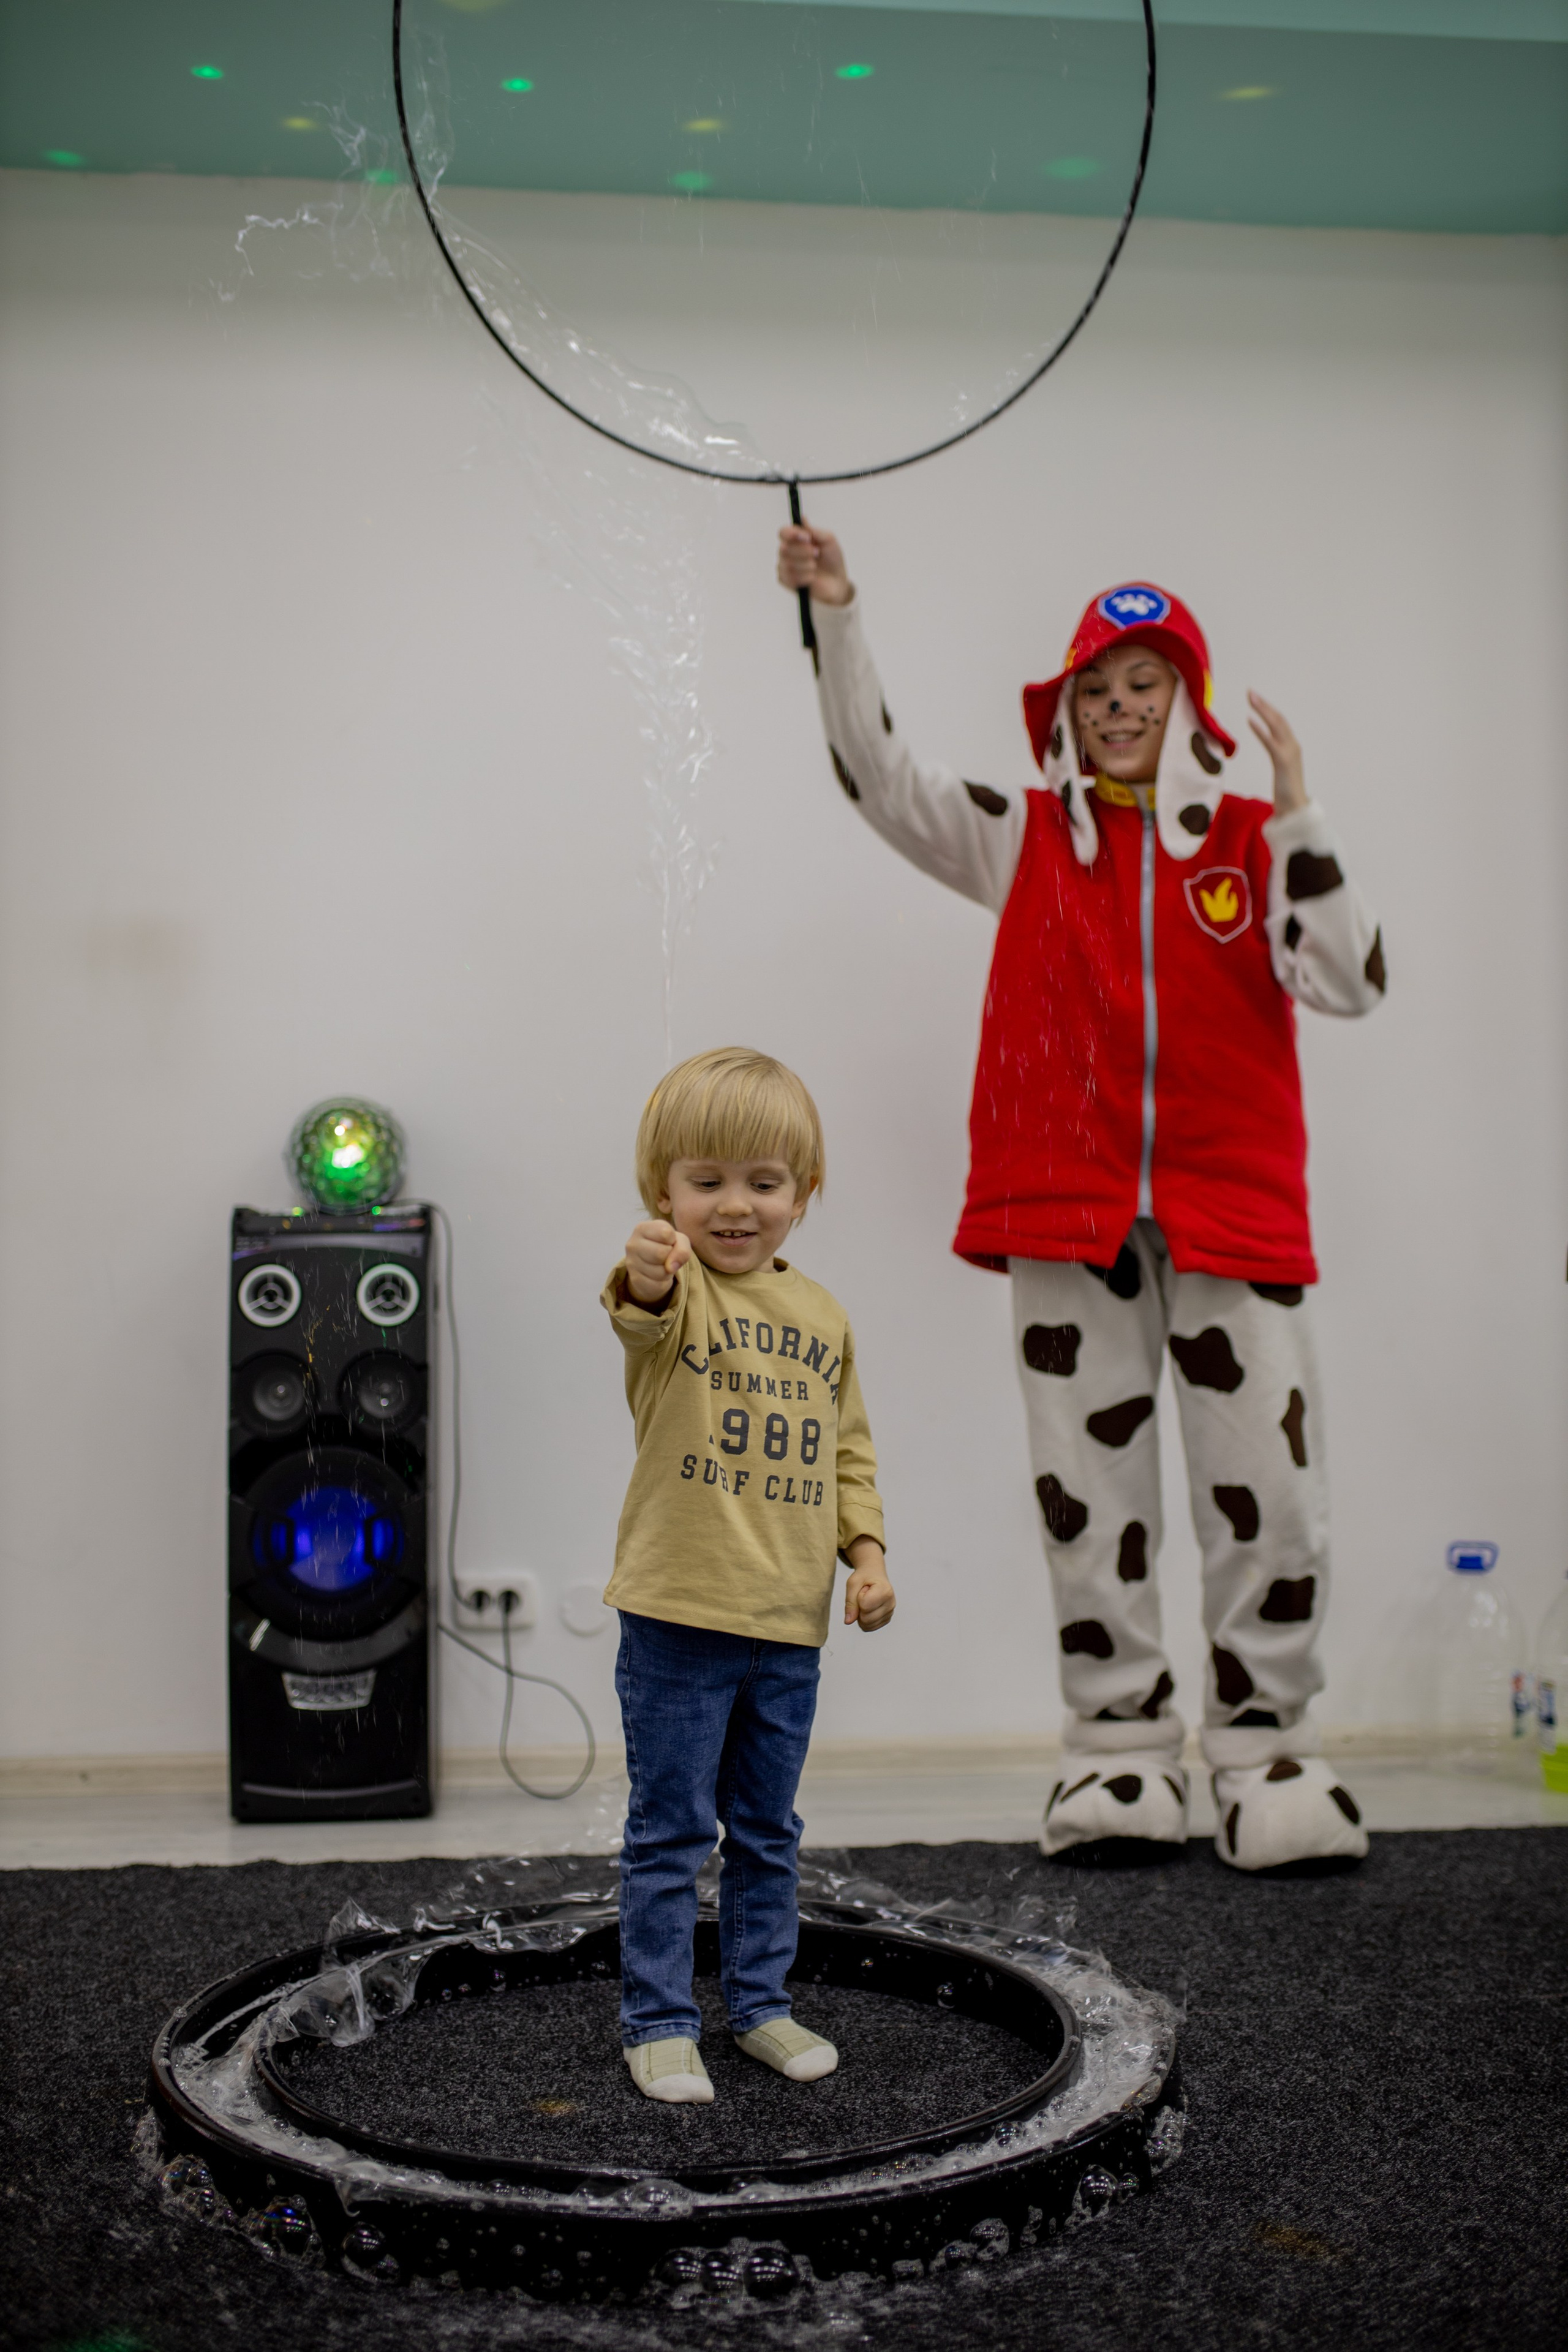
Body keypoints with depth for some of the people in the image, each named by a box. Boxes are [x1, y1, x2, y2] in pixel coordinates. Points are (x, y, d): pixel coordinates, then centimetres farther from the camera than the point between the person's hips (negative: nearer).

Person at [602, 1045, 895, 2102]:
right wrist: (646, 1282, -57)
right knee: (670, 1834, 4)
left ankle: (761, 2003, 31)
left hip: (790, 1626, 5)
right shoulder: (675, 1290, -9)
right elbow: (650, 1320, -35)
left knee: (769, 1833, 17)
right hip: (678, 1621, -5)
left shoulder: (823, 1317, 8)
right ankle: (659, 2023, 17)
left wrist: (867, 1548, 4)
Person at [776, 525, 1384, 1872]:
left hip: (1233, 1208, 0)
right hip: (1070, 1211, 1)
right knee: (1089, 1494, 6)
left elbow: (1349, 983, -4)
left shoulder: (1258, 844, 8)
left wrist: (1299, 814, -9)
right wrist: (836, 618, -8)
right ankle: (1122, 1753, 17)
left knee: (1268, 1493, 0)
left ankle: (1264, 1752, 14)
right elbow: (881, 778, 2)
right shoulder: (1025, 839, 10)